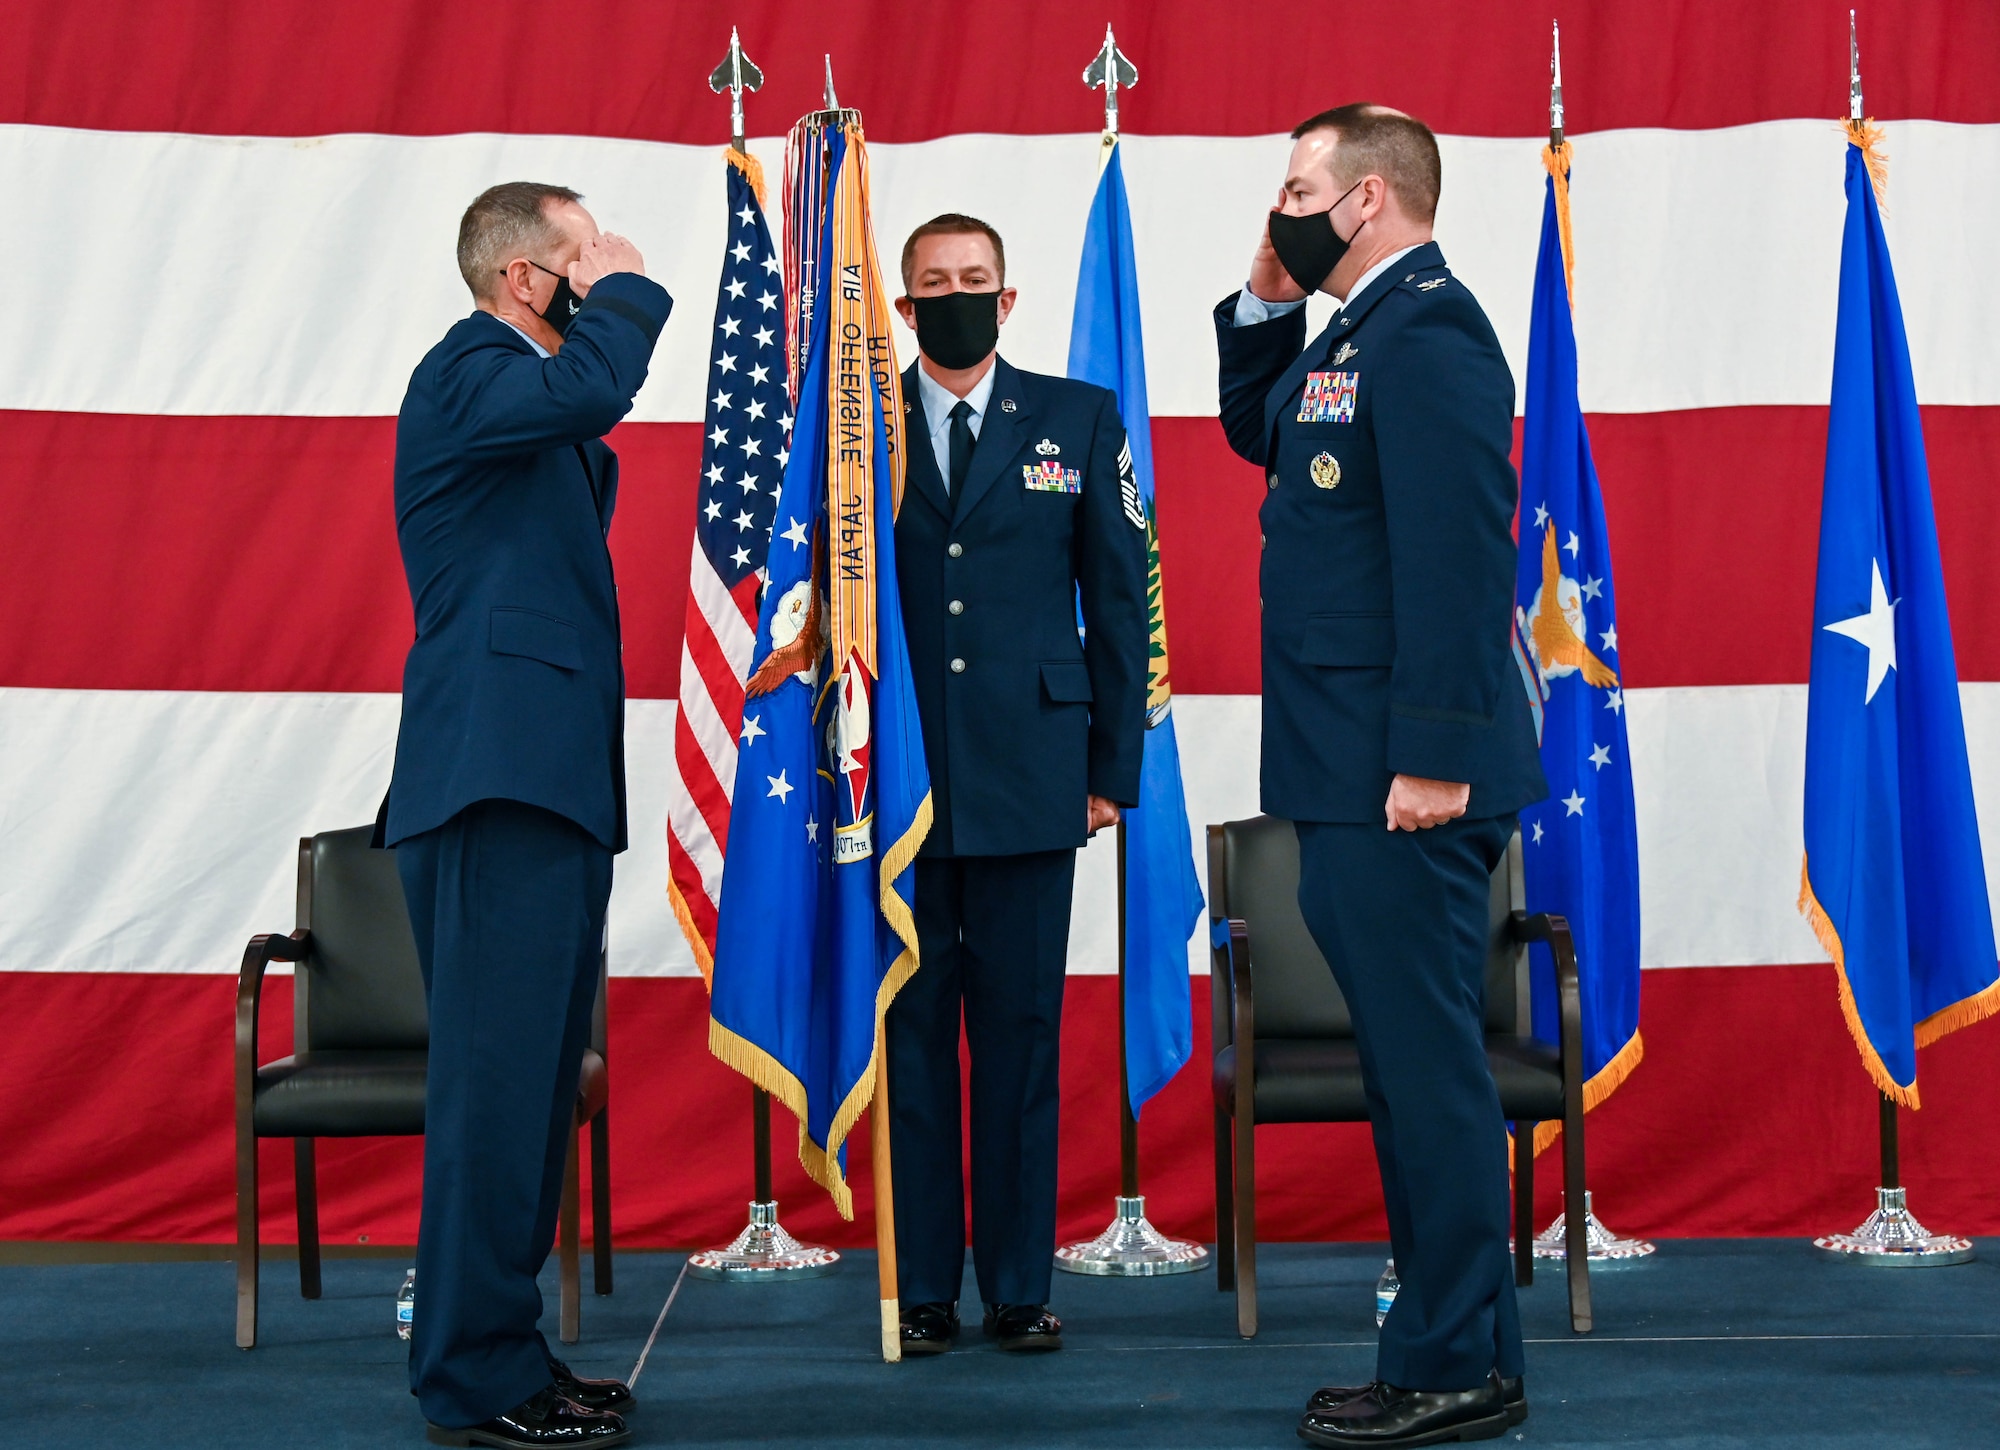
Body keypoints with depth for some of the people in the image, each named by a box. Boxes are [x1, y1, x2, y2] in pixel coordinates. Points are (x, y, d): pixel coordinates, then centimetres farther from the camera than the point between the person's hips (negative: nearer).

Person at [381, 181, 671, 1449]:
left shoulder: (526, 394, 24)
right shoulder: (465, 372, -6)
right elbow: (590, 391, -26)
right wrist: (625, 293, -12)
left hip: (551, 778, 10)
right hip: (499, 776, -10)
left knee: (534, 1077, 12)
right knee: (498, 1075, -10)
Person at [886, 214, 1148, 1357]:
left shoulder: (1080, 420, 9)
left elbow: (1119, 599, 9)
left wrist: (1112, 766, 4)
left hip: (1030, 778, 0)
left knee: (1021, 1035, 4)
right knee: (909, 1036, 2)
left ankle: (1021, 1286, 14)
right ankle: (921, 1291, 11)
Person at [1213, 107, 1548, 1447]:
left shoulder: (1427, 330, -14)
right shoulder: (1359, 333, 17)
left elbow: (1458, 552, -21)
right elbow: (1258, 434, 31)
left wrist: (1434, 756, -24)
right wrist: (1266, 305, 14)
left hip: (1405, 779, -11)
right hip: (1355, 778, 11)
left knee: (1427, 1059, -5)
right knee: (1412, 1056, 14)